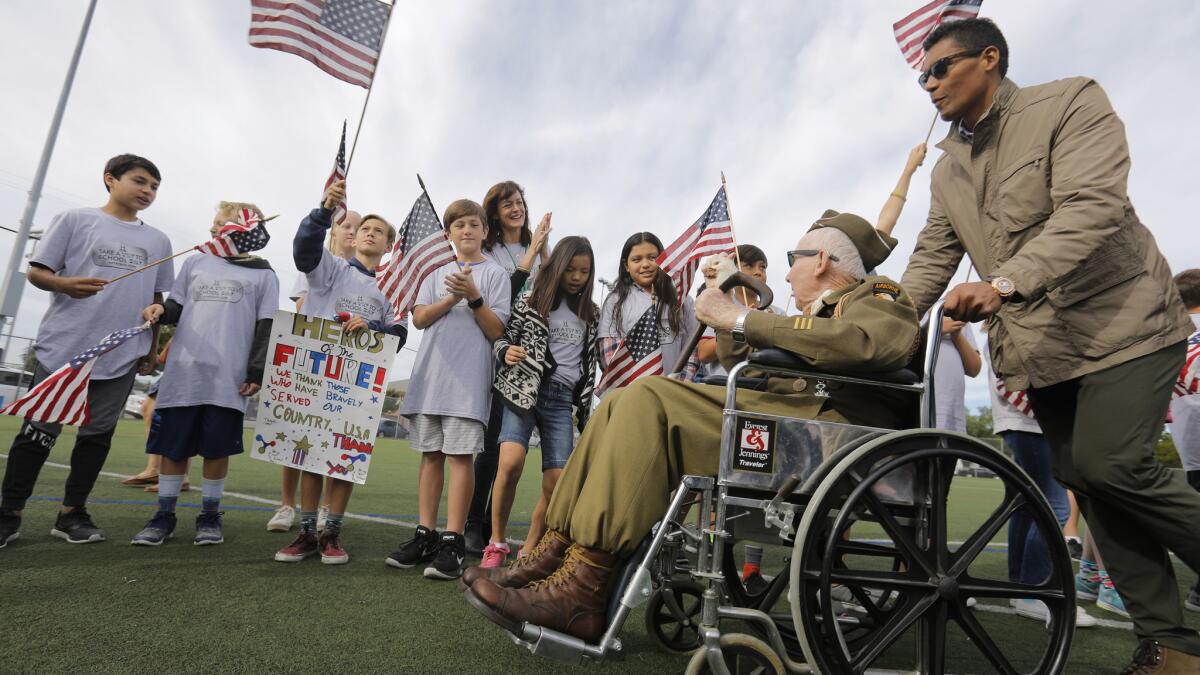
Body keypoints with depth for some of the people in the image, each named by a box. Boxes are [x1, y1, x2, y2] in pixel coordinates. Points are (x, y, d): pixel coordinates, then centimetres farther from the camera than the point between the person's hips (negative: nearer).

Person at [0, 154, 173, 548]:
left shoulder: (158, 241, 13)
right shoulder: (75, 220, 5)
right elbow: (36, 271, 2)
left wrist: (152, 349, 12)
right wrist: (65, 285, -20)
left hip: (122, 355, 3)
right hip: (63, 347, -2)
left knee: (97, 434, 7)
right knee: (39, 430, 3)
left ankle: (72, 513, 18)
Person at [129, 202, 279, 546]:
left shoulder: (263, 275, 5)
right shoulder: (196, 264, 16)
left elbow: (266, 328, 0)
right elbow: (177, 307, 18)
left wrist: (257, 372, -6)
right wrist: (161, 310, -6)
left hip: (228, 377, -3)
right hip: (183, 373, 3)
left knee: (218, 448, 2)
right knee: (173, 445, 7)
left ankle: (209, 515, 16)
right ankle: (164, 514, 19)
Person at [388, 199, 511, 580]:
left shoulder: (495, 274, 6)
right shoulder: (437, 274, 18)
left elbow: (496, 331, 0)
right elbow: (419, 319, 6)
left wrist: (473, 297, -13)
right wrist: (452, 297, -8)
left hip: (469, 376, -4)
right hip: (431, 373, 4)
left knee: (460, 454, -8)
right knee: (431, 454, 6)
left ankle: (452, 543, -5)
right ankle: (425, 535, 13)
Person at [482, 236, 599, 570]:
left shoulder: (591, 313, 15)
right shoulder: (529, 301, 6)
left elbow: (590, 362, 15)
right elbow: (501, 339, 7)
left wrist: (585, 408, 10)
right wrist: (506, 352, -16)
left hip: (563, 398, 3)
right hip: (523, 390, -3)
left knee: (556, 484, -5)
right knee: (511, 463, -23)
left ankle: (528, 552, 14)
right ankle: (496, 544, -3)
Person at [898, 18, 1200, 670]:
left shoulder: (1072, 102, -7)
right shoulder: (947, 168, 12)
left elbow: (1091, 208, -22)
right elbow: (932, 256, 9)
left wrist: (1004, 282, -36)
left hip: (1121, 325, -6)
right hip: (1037, 347, 6)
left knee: (1110, 465, -17)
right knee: (1084, 482, 5)